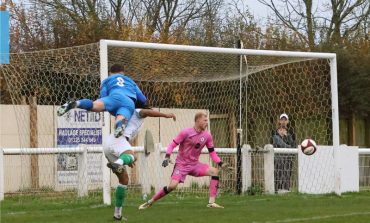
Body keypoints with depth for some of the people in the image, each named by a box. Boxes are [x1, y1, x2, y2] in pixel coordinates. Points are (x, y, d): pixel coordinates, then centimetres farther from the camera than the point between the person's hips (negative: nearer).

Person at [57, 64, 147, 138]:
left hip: (115, 97, -1)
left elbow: (103, 97, 18)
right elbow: (143, 100, 35)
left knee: (94, 105, -27)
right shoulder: (130, 81, 43)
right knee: (121, 118, -30)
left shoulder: (107, 80, 34)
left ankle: (76, 104, -59)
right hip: (130, 103, 1)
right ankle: (120, 124, -68)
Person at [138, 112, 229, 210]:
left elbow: (212, 152, 8)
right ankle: (150, 202, -4)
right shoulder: (186, 132, -13)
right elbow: (172, 145, -9)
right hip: (181, 165, -5)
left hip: (195, 165, 5)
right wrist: (167, 157, -24)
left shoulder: (207, 135, 0)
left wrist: (220, 163, -5)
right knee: (172, 186, -23)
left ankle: (211, 202, -13)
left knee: (214, 171, -16)